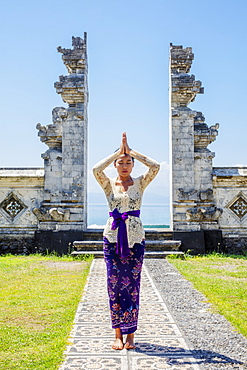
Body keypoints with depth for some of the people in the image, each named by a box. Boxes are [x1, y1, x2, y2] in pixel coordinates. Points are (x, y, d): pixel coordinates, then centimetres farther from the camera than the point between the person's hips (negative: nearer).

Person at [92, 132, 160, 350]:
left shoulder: (140, 183, 5)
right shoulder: (109, 184, 5)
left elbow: (155, 167, -12)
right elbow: (96, 169, -15)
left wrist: (132, 152, -8)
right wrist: (118, 152, -10)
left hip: (135, 238, 0)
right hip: (113, 237, 0)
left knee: (132, 285, 1)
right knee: (115, 284, 0)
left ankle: (130, 334, 11)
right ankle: (118, 334, 11)